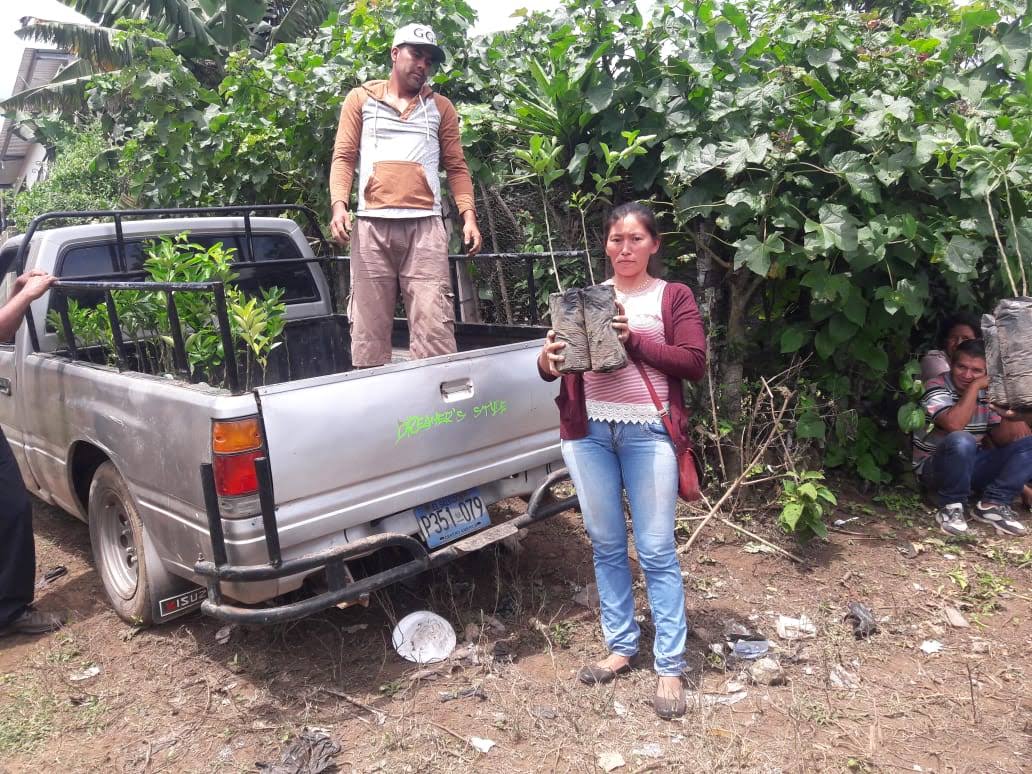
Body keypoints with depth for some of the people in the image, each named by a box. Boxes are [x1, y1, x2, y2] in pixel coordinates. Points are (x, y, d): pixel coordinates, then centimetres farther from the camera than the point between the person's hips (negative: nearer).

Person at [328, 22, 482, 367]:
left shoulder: (441, 107, 20)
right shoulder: (361, 99, 18)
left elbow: (456, 167, 15)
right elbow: (344, 157, 11)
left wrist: (468, 215, 0)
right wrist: (339, 204, -6)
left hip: (425, 225, 0)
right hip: (372, 224, 0)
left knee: (434, 324, -10)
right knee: (368, 326, -2)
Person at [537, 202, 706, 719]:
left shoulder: (674, 297, 7)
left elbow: (694, 364, -5)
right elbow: (559, 358, 10)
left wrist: (633, 340, -15)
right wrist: (547, 360, -13)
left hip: (647, 432, -3)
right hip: (588, 432, 4)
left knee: (657, 552, -1)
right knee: (606, 546, 11)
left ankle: (670, 667, 10)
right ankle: (620, 647, 26)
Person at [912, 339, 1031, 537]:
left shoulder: (987, 393, 4)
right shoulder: (937, 387, -15)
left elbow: (1000, 439, 2)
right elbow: (954, 424, -33)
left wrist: (1010, 418, -18)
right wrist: (974, 386, -25)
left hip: (972, 466, 6)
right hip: (933, 468, -6)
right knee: (961, 441, -38)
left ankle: (992, 503, -10)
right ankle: (952, 506, -17)